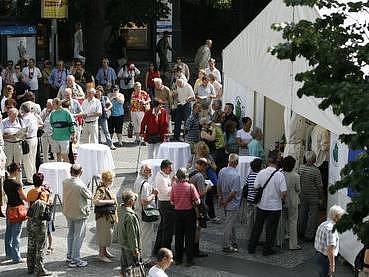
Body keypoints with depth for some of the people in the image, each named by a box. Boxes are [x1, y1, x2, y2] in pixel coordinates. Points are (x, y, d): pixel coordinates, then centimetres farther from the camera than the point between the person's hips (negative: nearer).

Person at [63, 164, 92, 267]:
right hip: (79, 214, -7)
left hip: (67, 212, 7)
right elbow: (90, 196, -10)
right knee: (78, 236, 3)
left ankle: (69, 256, 32)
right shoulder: (80, 185, -25)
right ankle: (75, 260, 7)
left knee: (70, 234, 22)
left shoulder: (65, 182, -6)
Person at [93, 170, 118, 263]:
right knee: (103, 234, -4)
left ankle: (105, 251, 31)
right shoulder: (101, 190, -18)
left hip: (110, 216, 9)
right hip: (103, 216, -9)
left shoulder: (107, 189, 13)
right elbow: (96, 201, -32)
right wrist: (109, 201, -25)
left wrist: (115, 216, 23)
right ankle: (101, 254, 3)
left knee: (107, 233, 18)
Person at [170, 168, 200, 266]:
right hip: (189, 212, -2)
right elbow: (197, 201, -12)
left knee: (178, 236, 12)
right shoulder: (191, 186, -13)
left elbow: (172, 201, 0)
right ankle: (189, 260, 7)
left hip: (178, 213, 3)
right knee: (189, 237, 5)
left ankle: (178, 259, 18)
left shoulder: (174, 186, -6)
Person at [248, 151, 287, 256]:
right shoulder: (280, 175, -17)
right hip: (275, 206, -3)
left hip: (262, 205, 3)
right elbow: (284, 193, -18)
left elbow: (255, 187, -1)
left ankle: (251, 247, 23)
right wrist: (282, 198, 3)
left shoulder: (261, 173, -8)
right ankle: (267, 249, 16)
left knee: (257, 227, 16)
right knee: (271, 229, 10)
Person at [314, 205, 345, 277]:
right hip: (325, 260, -10)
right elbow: (330, 250, -27)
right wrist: (332, 265, -23)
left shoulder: (323, 225, 9)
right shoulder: (331, 228, -22)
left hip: (318, 256, 10)